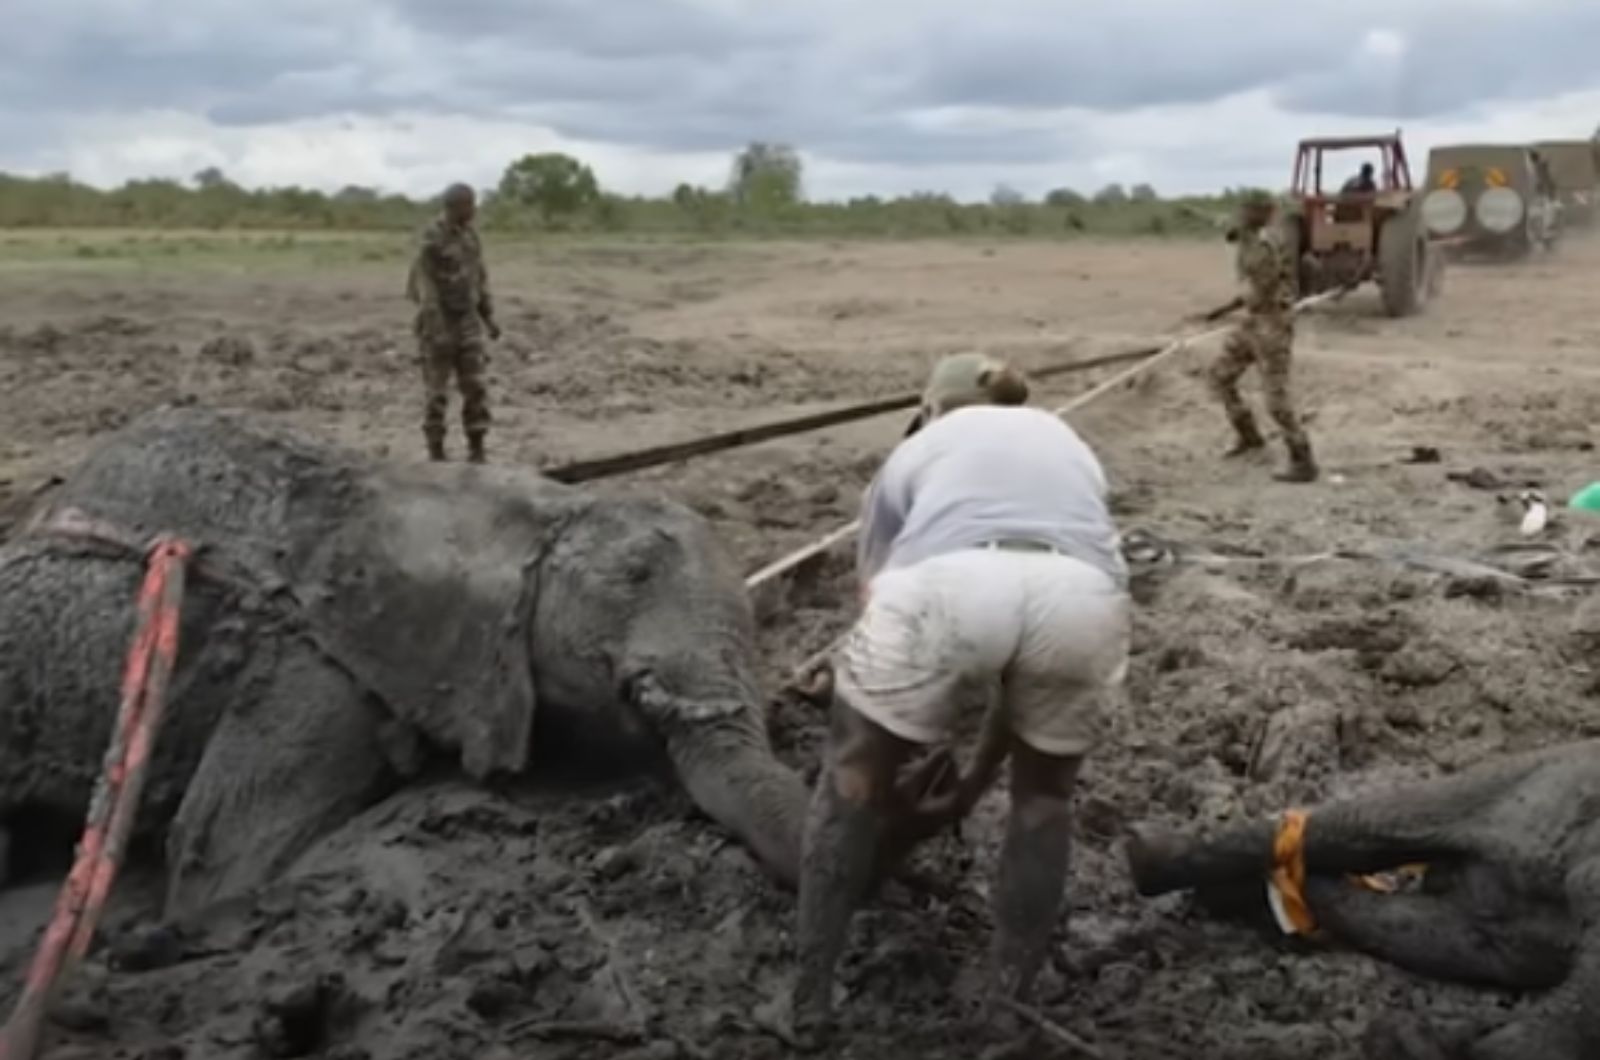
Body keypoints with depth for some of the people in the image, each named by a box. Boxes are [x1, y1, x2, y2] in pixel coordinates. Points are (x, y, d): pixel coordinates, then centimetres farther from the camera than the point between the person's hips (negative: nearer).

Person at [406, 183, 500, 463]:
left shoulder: (469, 234, 7)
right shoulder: (431, 240, -18)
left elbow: (478, 277, 15)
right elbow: (425, 288, -20)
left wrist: (489, 318, 11)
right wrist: (437, 332, -25)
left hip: (466, 322, 6)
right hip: (437, 323, -6)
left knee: (475, 387, 0)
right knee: (438, 391, -1)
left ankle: (476, 452, 7)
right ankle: (436, 454, 11)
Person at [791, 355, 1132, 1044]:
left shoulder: (914, 453, 37)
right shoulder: (1065, 445, 42)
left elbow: (879, 608, 37)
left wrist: (892, 786, 50)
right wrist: (974, 783, 51)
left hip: (947, 588, -2)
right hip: (1082, 598, 2)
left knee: (855, 773, 26)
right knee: (1045, 791, 32)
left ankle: (810, 1005, 32)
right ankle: (1010, 1008, 39)